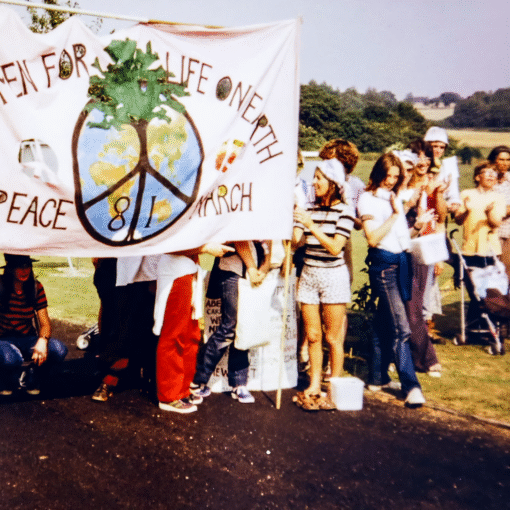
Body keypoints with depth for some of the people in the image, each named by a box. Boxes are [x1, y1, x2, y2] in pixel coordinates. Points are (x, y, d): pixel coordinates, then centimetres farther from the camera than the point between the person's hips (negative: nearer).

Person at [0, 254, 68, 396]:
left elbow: (45, 323, -2)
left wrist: (42, 341, -24)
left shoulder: (36, 287, -1)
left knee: (59, 350, -24)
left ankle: (30, 381, 5)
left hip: (28, 339, 4)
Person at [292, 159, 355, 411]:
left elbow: (335, 247, -17)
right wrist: (293, 222, -16)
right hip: (309, 274, 5)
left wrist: (311, 226, -23)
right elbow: (294, 240, 0)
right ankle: (314, 387, 19)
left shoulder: (344, 211, -7)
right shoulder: (310, 209, 7)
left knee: (333, 337, 2)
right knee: (312, 335, 9)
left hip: (333, 276, -5)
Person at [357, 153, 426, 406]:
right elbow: (373, 238, -15)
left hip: (400, 262, 8)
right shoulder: (367, 199, -6)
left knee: (384, 322, 14)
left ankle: (378, 377, 23)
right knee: (401, 328, -13)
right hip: (383, 264, -8)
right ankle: (411, 386, -13)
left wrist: (418, 224, 12)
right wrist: (395, 214, -15)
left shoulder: (395, 198, 18)